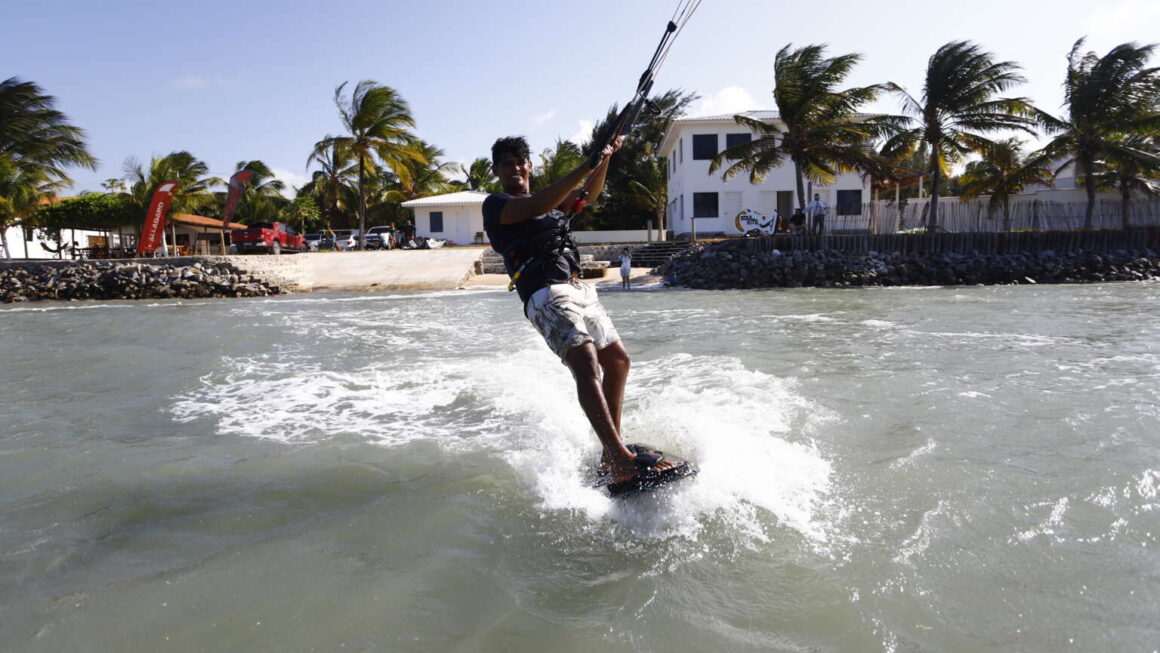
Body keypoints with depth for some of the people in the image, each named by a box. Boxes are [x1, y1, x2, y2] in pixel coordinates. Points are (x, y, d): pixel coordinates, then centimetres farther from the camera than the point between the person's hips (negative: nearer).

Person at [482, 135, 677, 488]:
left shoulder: (549, 199, 27)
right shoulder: (495, 204, 2)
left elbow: (588, 193, 22)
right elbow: (536, 207, -16)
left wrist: (604, 158, 6)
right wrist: (586, 165, -20)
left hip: (579, 289, 9)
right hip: (546, 294, -9)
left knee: (617, 361, 10)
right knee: (586, 365, -24)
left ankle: (611, 451, 19)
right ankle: (622, 462, -33)